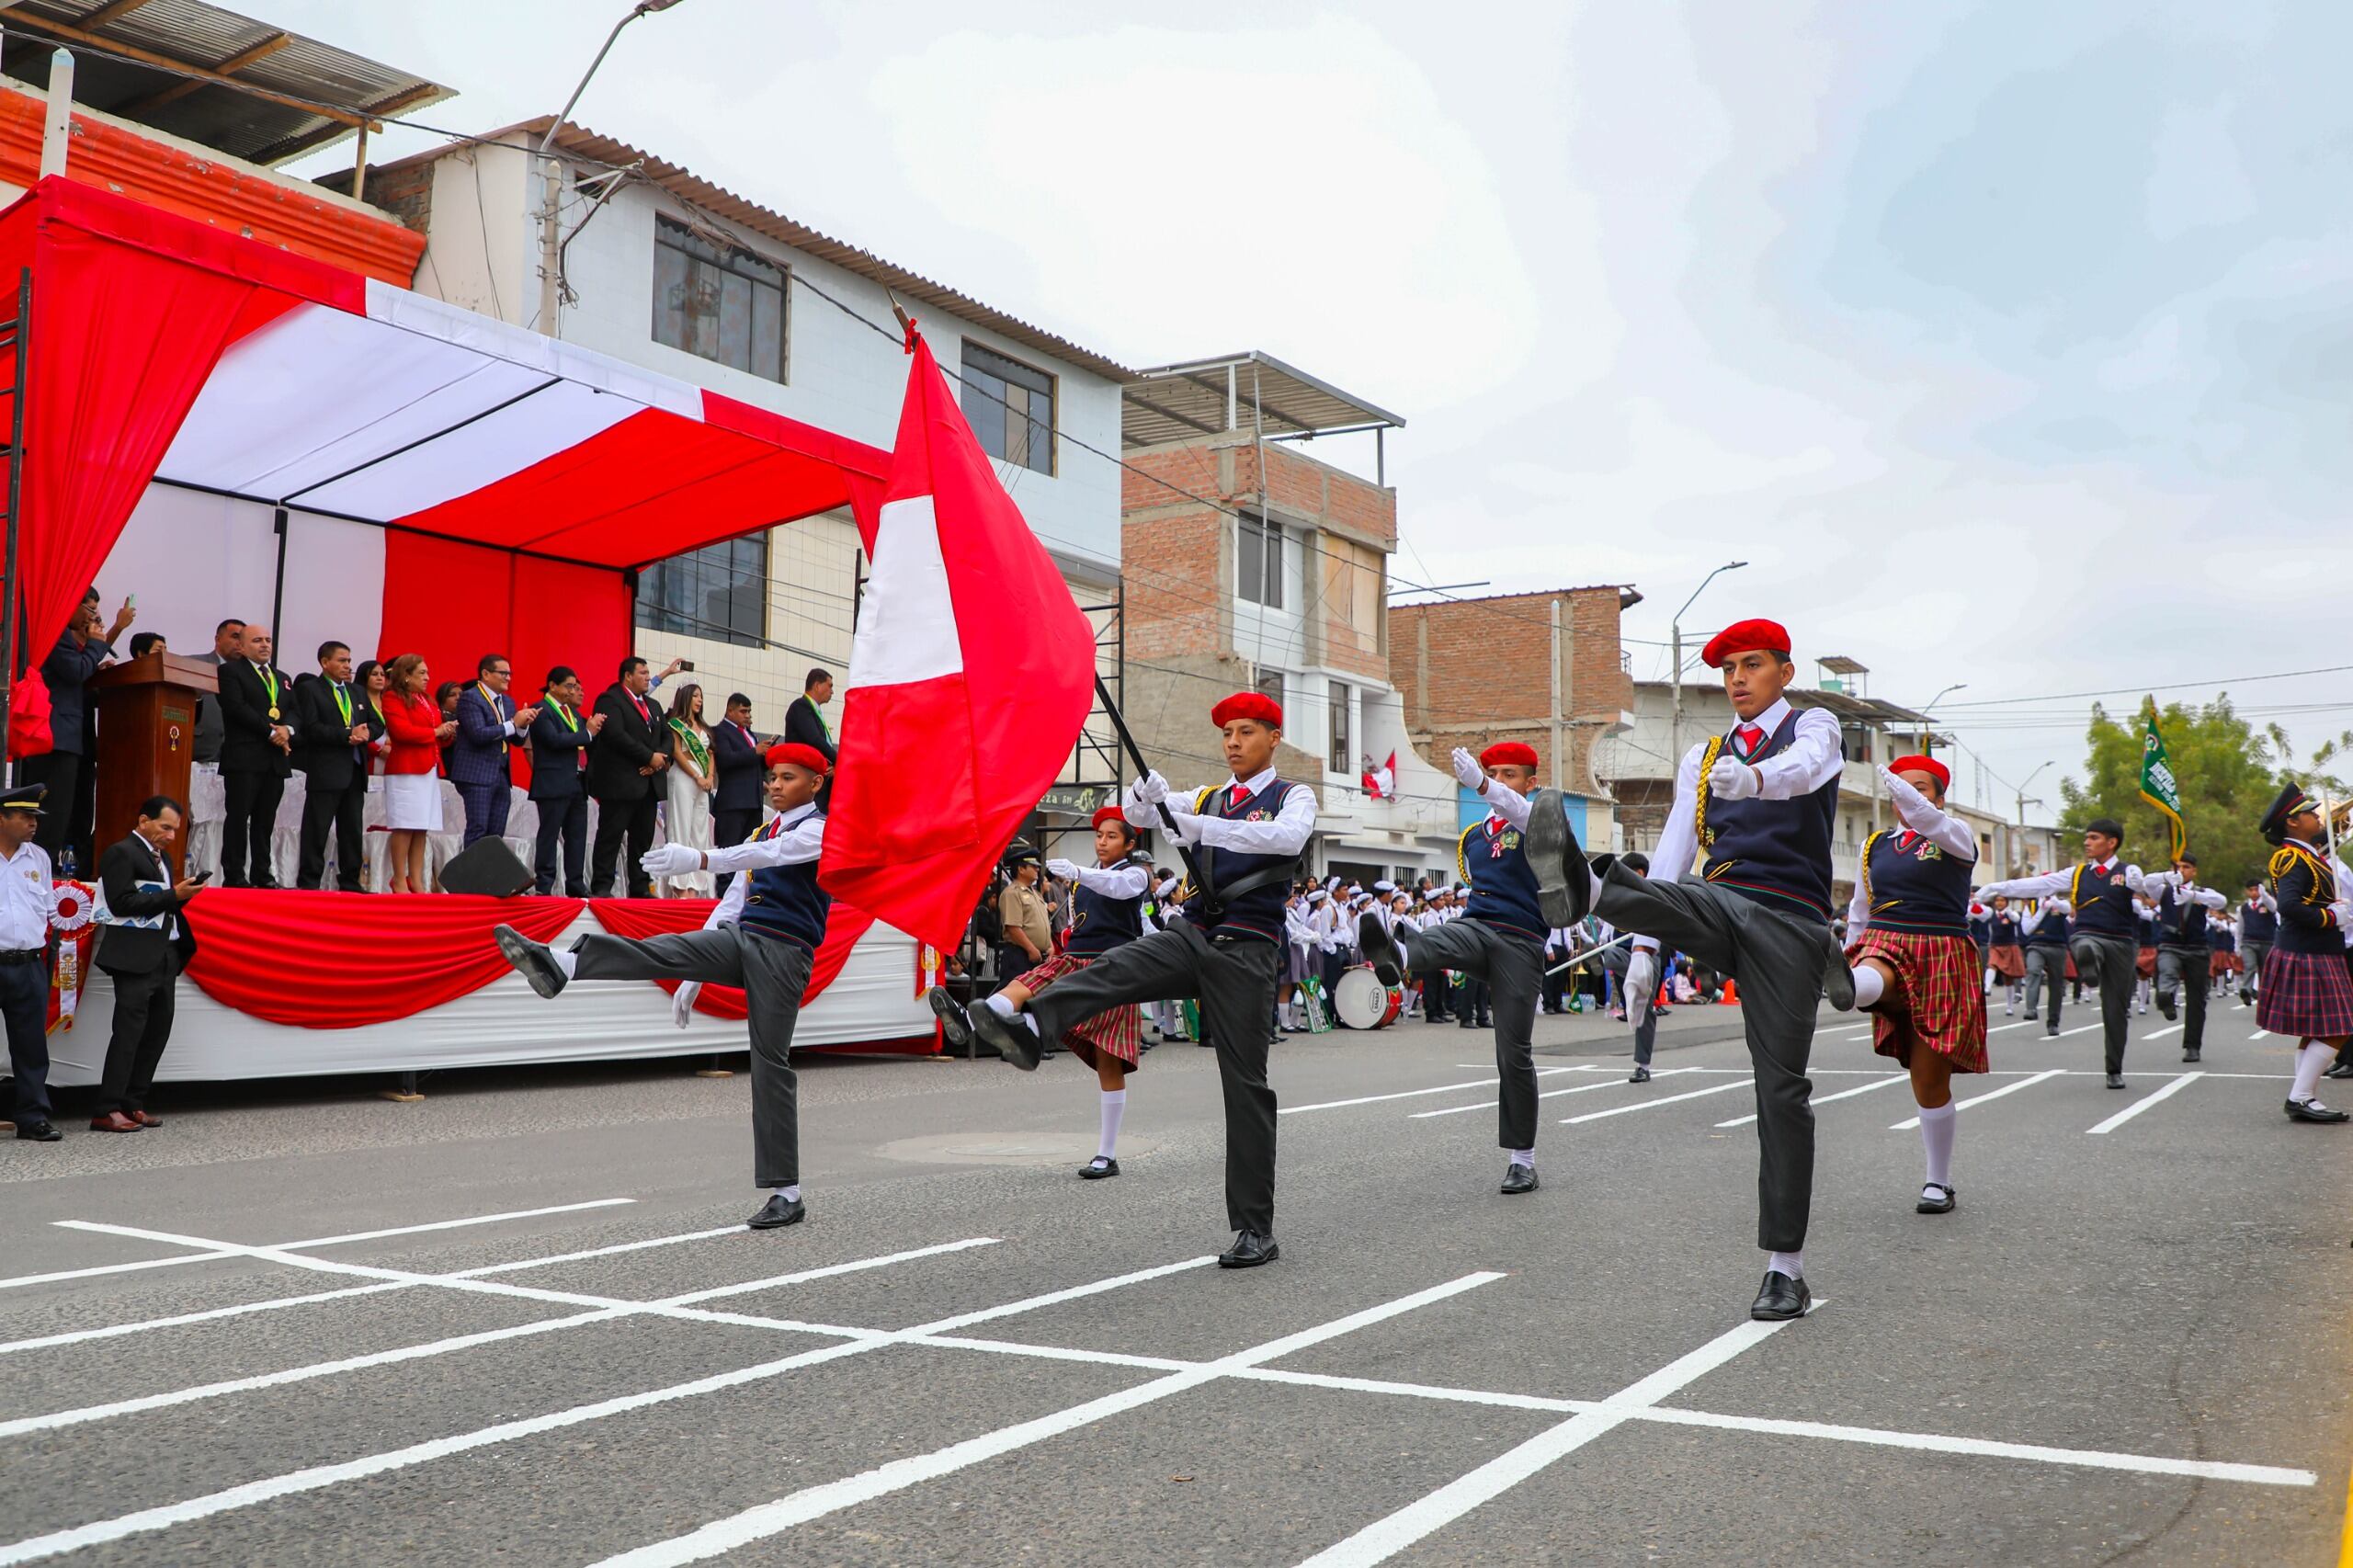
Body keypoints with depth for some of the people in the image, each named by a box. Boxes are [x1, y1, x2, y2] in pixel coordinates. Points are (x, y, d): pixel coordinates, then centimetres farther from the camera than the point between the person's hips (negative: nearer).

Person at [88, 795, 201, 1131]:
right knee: (128, 1033, -9)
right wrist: (173, 895, -17)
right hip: (136, 958, -8)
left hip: (165, 956, 8)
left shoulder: (162, 857, 21)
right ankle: (108, 1111, -7)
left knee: (158, 1032, 6)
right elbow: (122, 903, -16)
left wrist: (182, 894, 0)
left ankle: (133, 1104, 12)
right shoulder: (121, 853, -5)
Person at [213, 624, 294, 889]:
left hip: (276, 759, 6)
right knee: (239, 816, -6)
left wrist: (287, 729, -8)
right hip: (244, 757, -6)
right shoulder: (231, 671, 3)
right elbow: (236, 707, -10)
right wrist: (271, 731, -13)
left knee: (266, 819, 7)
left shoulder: (283, 678, 23)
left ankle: (262, 874, 9)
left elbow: (293, 710, 14)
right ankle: (234, 875, -3)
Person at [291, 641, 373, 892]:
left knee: (353, 831, 9)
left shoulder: (357, 693, 20)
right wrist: (347, 735, -18)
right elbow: (311, 728, -13)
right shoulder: (309, 689, -1)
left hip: (355, 772, 7)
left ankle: (350, 882, 15)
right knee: (316, 831, -4)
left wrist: (365, 733, -7)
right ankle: (308, 884, 0)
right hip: (325, 772, -7)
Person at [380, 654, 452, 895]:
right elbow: (402, 731, -16)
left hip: (429, 770, 7)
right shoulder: (393, 698, -2)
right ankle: (399, 881, -3)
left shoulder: (429, 702, 22)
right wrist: (435, 731, -9)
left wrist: (448, 733, 2)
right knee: (405, 827, -7)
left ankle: (416, 881, 6)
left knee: (422, 828, 4)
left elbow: (438, 739, 24)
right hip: (406, 770, -7)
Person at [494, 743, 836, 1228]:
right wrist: (695, 976, 17)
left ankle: (787, 1194, 0)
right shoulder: (763, 831, 22)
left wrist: (699, 859, -40)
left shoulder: (821, 830, -3)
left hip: (783, 953, -7)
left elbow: (771, 853, -24)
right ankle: (558, 965, -40)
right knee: (662, 951, -19)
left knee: (771, 1065, -7)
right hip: (740, 938, 7)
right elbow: (733, 901, 21)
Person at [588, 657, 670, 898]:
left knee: (643, 839, 8)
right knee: (610, 836, -4)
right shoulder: (610, 700, -5)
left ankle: (640, 888, 12)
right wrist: (649, 757, -15)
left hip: (647, 784, 8)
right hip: (620, 783, -8)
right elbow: (616, 735, -18)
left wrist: (660, 758, -4)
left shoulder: (653, 707, 22)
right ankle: (601, 887, -1)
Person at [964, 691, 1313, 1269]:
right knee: (1108, 971, -25)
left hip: (1247, 950, -4)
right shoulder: (1207, 799, 21)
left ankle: (1256, 1231, 2)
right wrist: (1147, 792, -15)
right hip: (1191, 937, 5)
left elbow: (1288, 837, -18)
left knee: (1245, 1084, -4)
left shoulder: (1293, 797, 5)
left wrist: (1204, 827, -28)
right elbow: (1137, 813, 10)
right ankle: (1027, 1029, -54)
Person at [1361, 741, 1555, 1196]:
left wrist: (1478, 783, -41)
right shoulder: (1471, 838, 21)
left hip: (1521, 944, -4)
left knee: (1514, 1054, -3)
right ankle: (1396, 953, -70)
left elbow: (1515, 809, -20)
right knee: (1438, 941, -33)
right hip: (1475, 928, 4)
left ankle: (1522, 1158, 8)